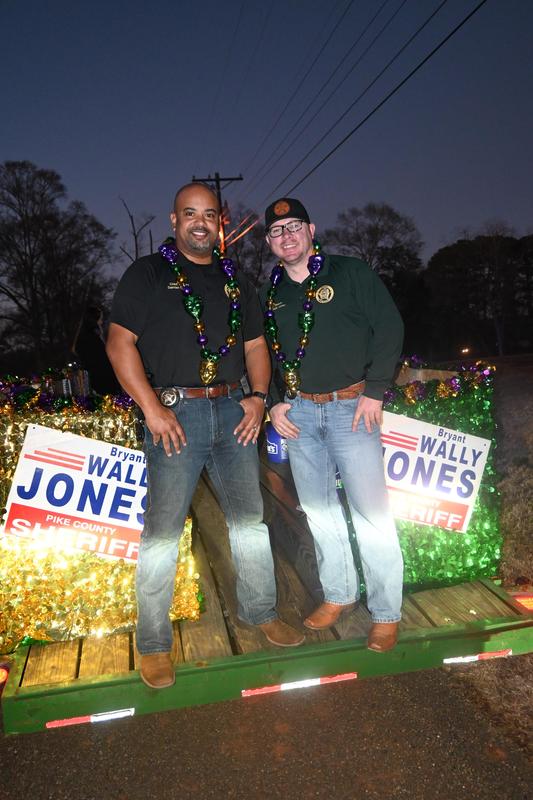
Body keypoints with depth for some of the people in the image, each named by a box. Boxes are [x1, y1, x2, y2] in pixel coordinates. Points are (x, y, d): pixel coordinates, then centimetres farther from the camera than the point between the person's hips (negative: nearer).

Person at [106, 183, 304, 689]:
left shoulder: (235, 281, 18)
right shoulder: (147, 273, 3)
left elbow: (255, 343, 19)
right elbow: (120, 342, -5)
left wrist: (258, 396, 1)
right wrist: (152, 408, -14)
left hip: (232, 410, 5)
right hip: (174, 412, -4)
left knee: (250, 519, 10)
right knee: (163, 530, -2)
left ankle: (261, 613, 28)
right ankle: (153, 644, 13)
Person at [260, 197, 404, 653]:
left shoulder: (351, 273, 0)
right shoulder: (270, 294, 13)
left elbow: (389, 328, -5)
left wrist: (375, 392, -11)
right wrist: (275, 403, 5)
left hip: (351, 406, -4)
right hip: (298, 412, 5)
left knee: (371, 511, -4)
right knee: (318, 511, 11)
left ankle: (386, 612, 10)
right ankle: (339, 594, 27)